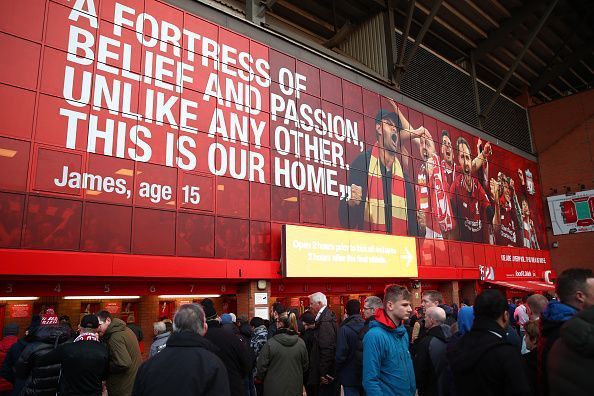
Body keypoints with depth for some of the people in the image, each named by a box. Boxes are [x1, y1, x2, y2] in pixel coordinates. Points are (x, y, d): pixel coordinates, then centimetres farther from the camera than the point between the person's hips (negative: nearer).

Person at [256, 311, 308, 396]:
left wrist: (259, 378, 11)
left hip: (274, 389, -3)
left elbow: (262, 366, -10)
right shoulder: (301, 343, -8)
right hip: (295, 389, 3)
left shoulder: (270, 343, -17)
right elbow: (305, 366, 5)